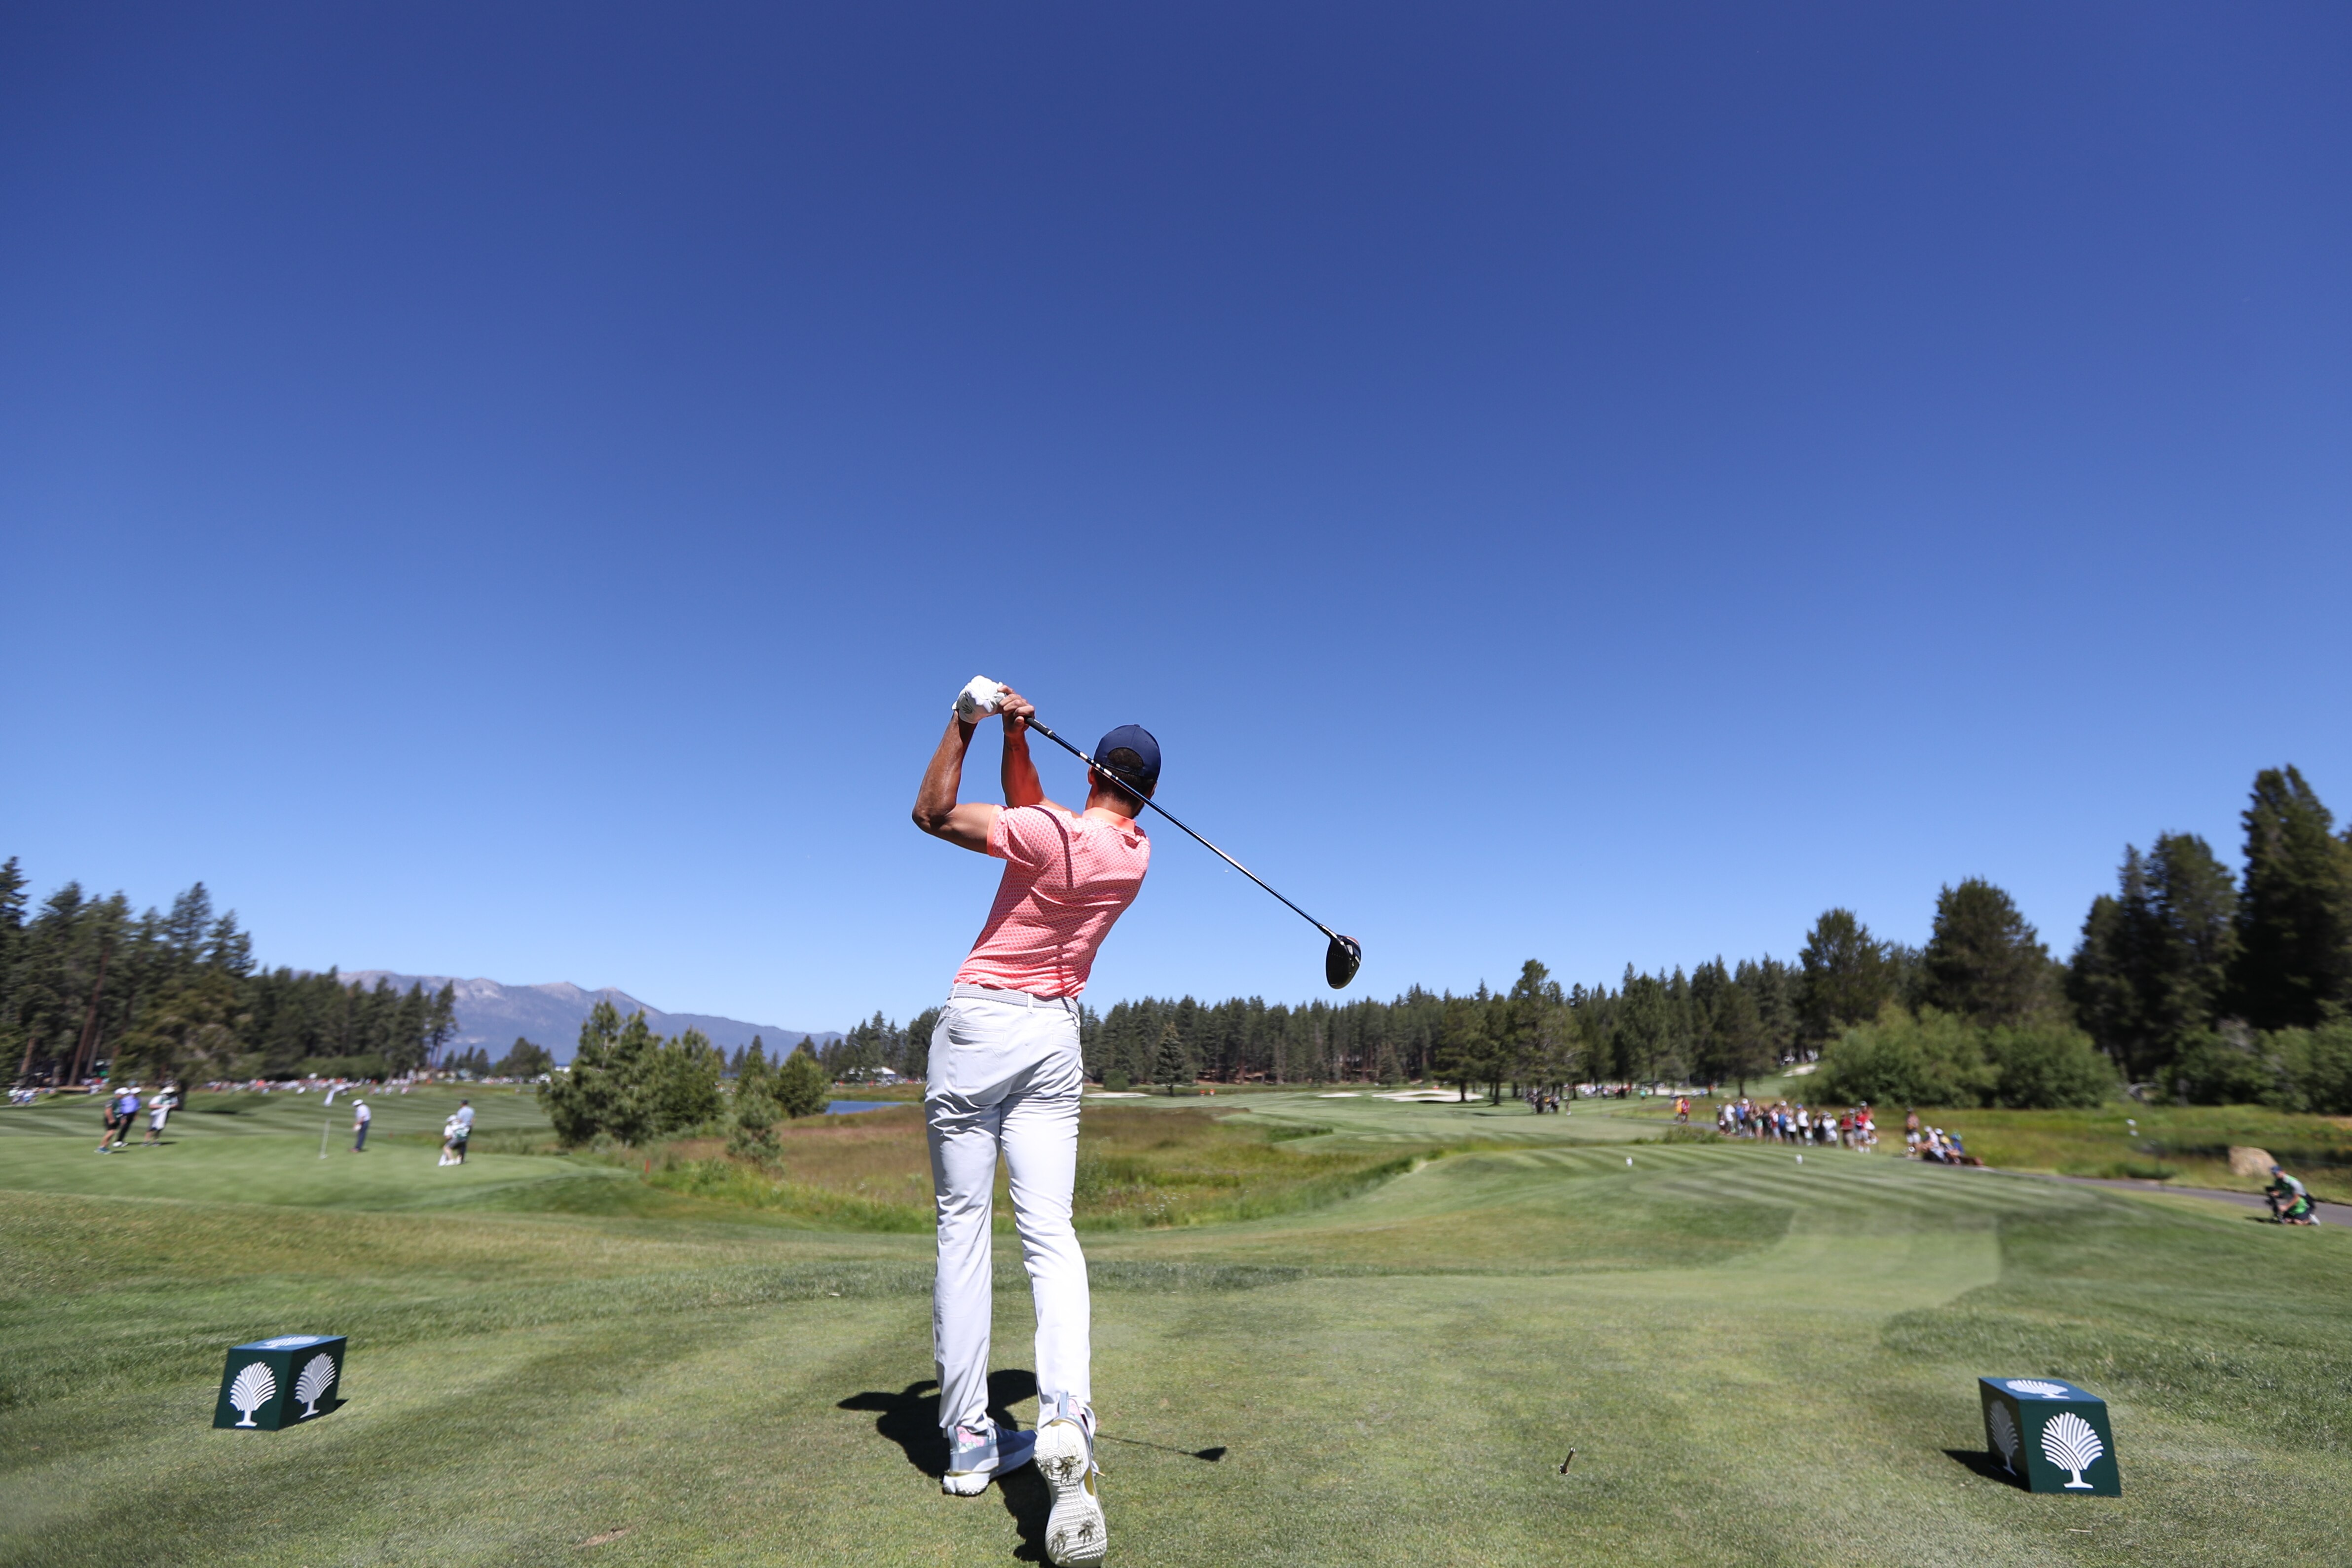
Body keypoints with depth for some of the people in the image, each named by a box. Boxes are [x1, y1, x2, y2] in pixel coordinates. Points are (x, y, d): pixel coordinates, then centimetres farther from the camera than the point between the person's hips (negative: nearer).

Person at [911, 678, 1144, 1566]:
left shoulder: (1054, 835, -15)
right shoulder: (1137, 854, 6)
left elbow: (933, 813, -6)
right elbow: (1027, 809, 17)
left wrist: (967, 723, -1)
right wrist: (1015, 735, 7)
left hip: (977, 1024, -4)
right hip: (1055, 1037, 5)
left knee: (962, 1228, 5)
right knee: (1048, 1232, -1)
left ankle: (968, 1442, 12)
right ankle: (1065, 1415, -22)